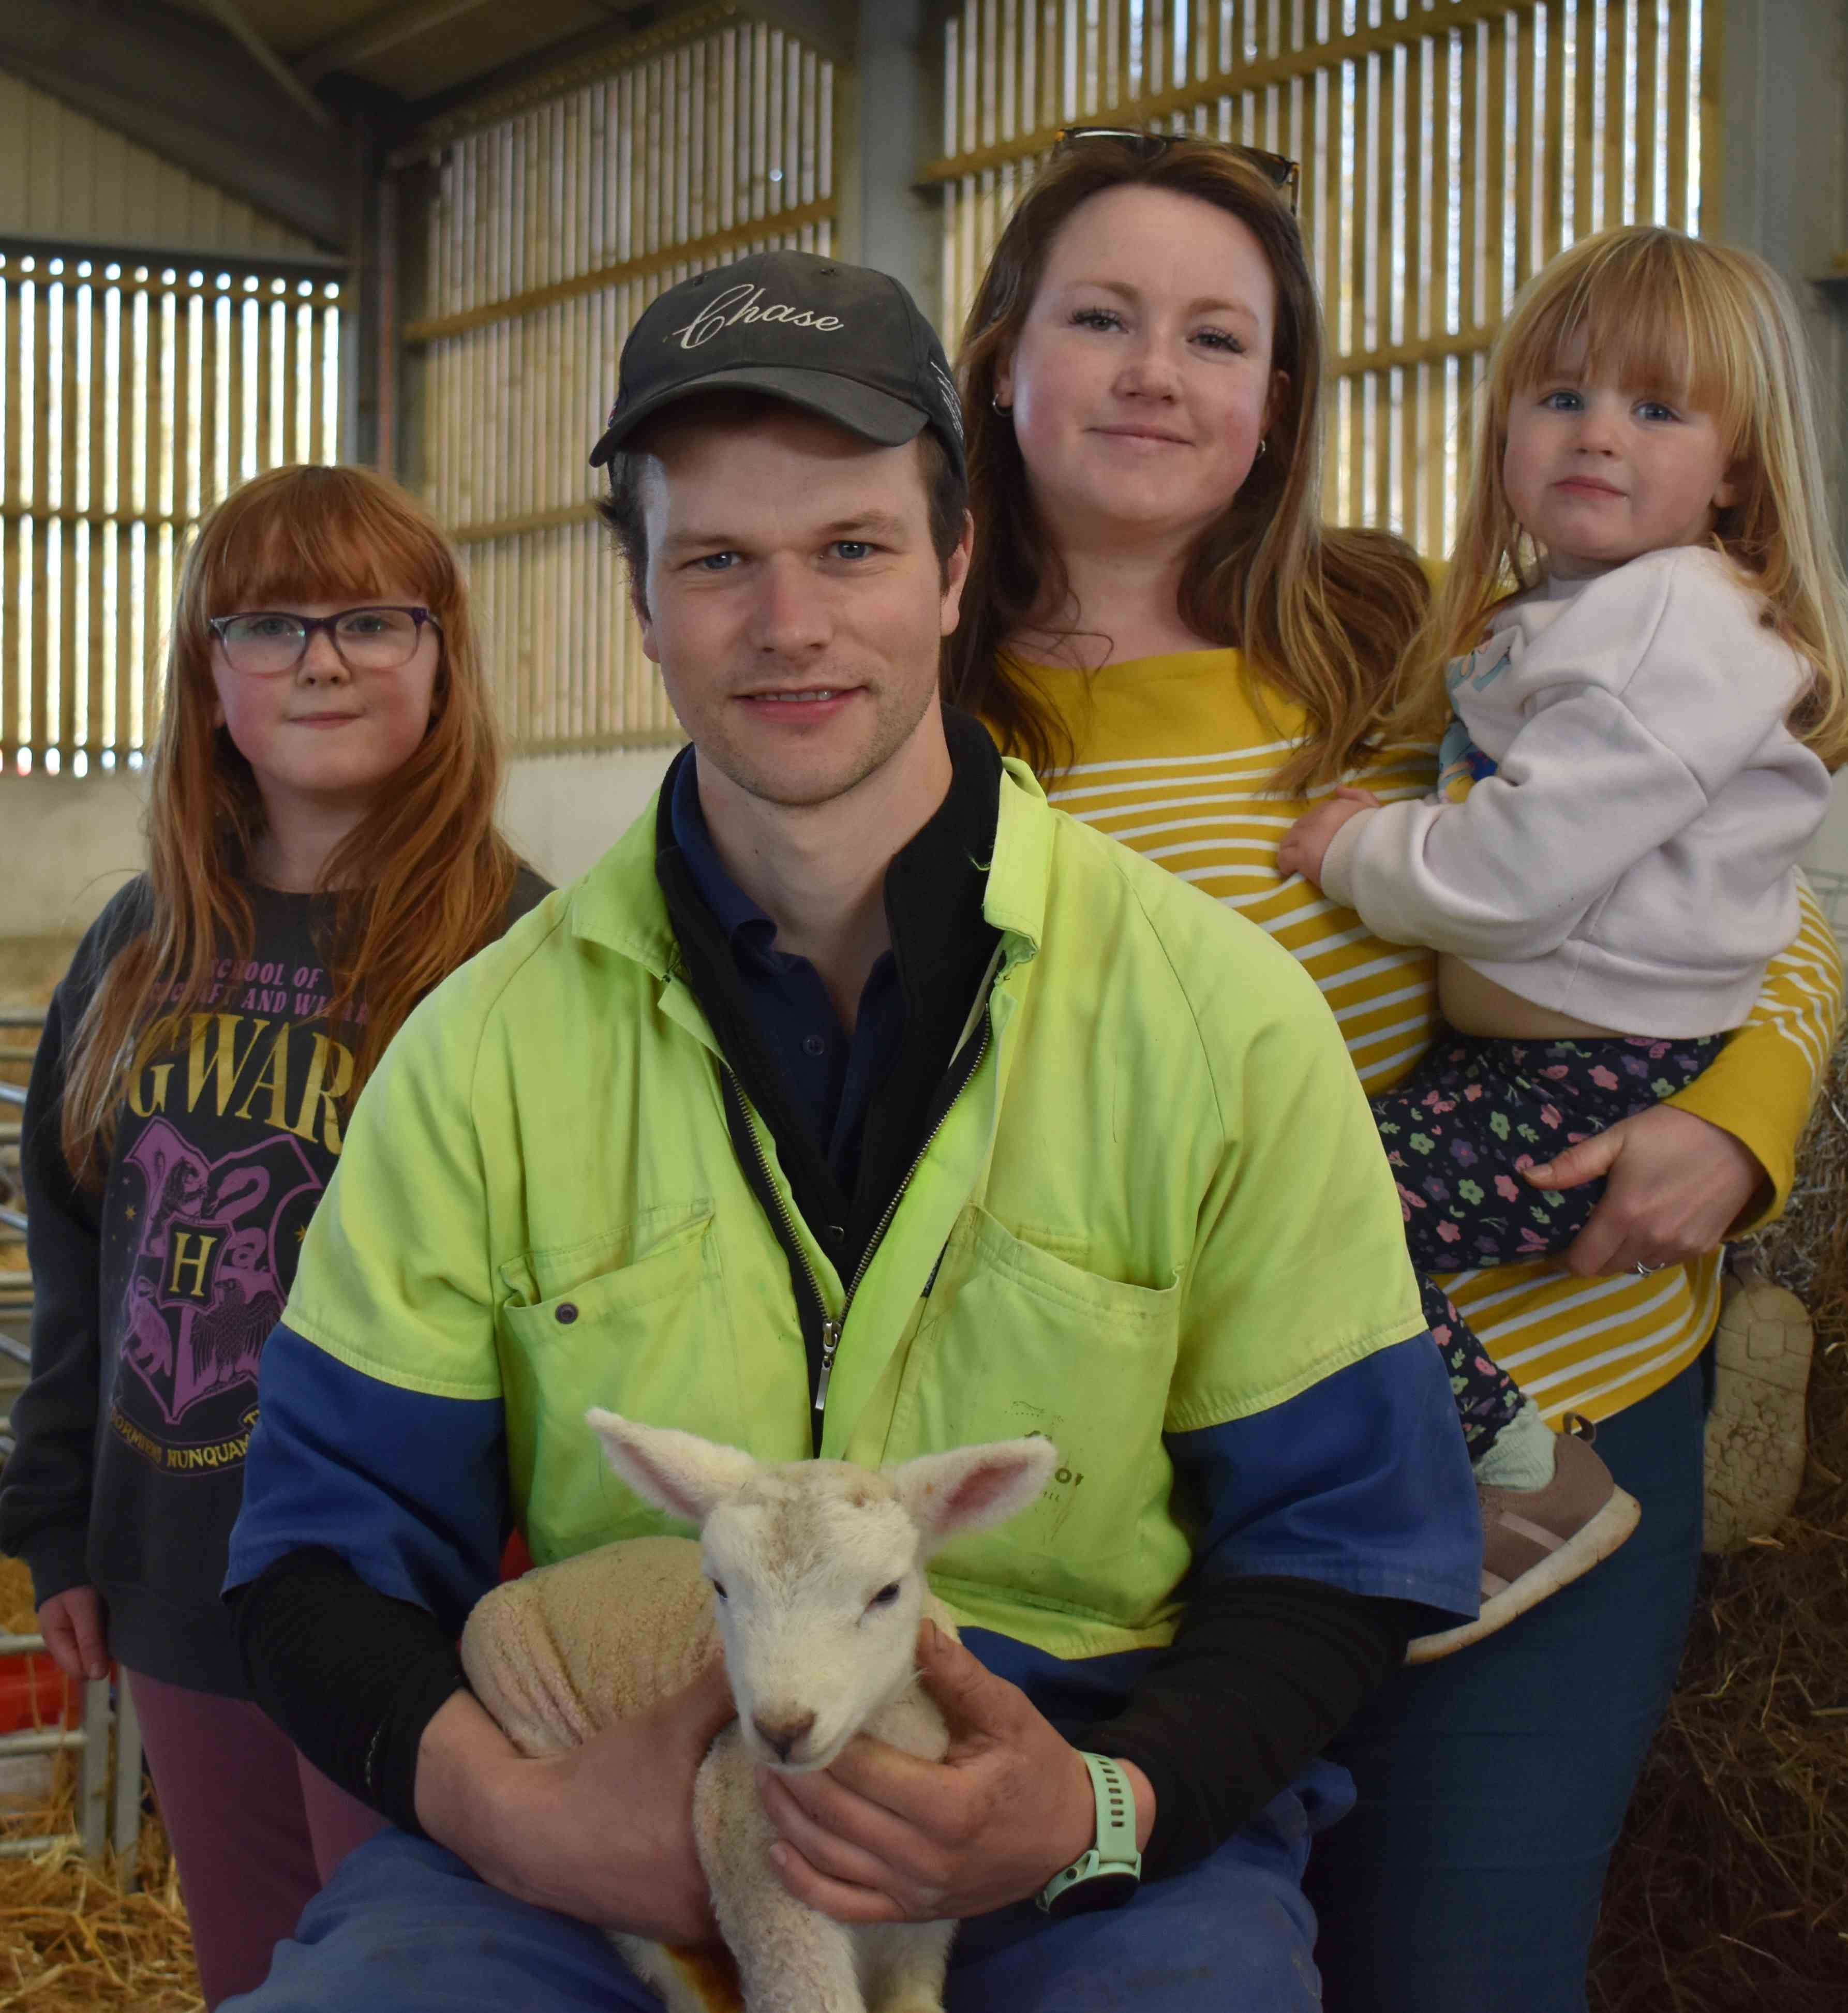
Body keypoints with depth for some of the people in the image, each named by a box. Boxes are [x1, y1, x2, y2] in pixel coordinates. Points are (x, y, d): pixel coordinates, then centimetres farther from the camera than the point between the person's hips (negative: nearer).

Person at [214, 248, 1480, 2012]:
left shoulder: (1220, 1018, 1)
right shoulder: (490, 1047, 5)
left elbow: (1337, 1547, 4)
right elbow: (328, 1547, 7)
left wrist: (1105, 1808, -15)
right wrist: (507, 1809, -13)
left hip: (1110, 1852, 0)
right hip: (595, 1847, 1)